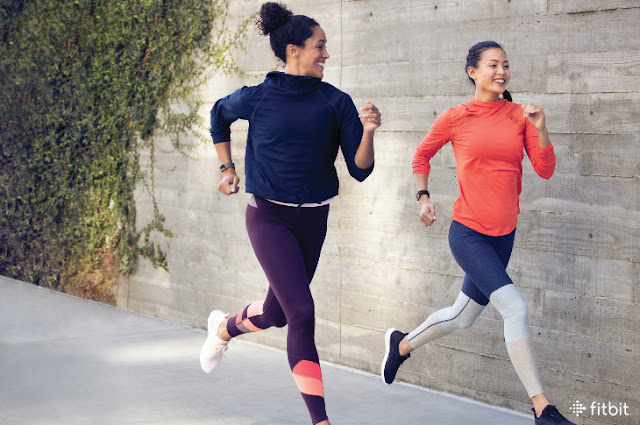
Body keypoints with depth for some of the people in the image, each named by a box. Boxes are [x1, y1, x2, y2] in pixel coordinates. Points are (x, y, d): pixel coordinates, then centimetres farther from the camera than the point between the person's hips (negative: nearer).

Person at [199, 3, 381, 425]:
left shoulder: (336, 103, -3)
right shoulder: (257, 98, -7)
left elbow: (360, 170, -5)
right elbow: (219, 115, 16)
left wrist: (368, 131, -23)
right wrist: (227, 168, 13)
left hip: (313, 219, 4)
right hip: (270, 216, -4)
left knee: (277, 313, 16)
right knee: (302, 313, -15)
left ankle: (224, 327, 51)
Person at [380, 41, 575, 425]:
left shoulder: (519, 115, 3)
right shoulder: (455, 118, -5)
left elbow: (545, 170, -1)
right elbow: (422, 155, 12)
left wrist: (541, 129, -14)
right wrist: (423, 197, 2)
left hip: (504, 234, 5)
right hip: (468, 232, -5)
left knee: (464, 317, 19)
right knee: (515, 308, -19)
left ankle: (402, 344, 47)